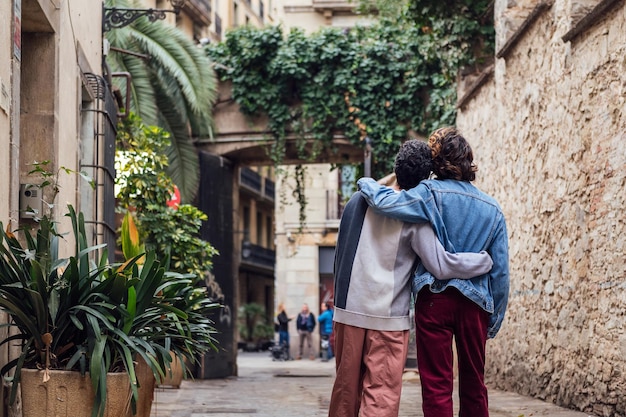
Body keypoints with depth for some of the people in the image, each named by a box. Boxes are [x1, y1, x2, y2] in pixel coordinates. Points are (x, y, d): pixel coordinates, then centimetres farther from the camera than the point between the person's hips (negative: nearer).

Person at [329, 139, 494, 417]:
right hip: (388, 317, -4)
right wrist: (487, 260, -1)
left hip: (348, 311, 4)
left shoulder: (359, 201, 5)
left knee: (346, 389, 13)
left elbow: (340, 256, 12)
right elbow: (442, 266, -13)